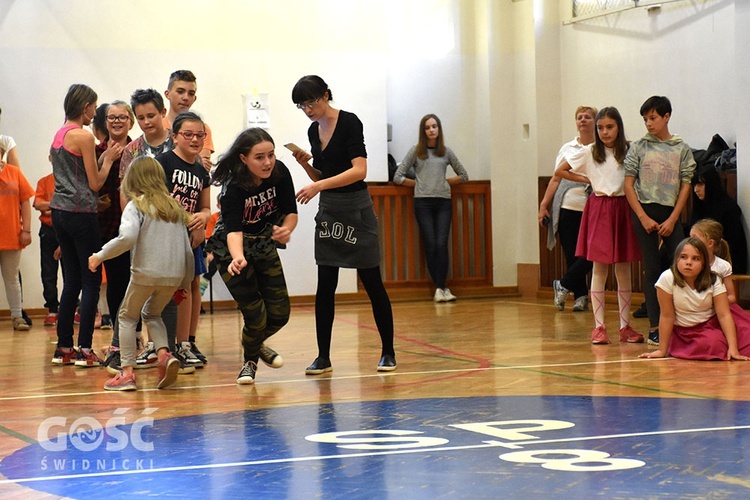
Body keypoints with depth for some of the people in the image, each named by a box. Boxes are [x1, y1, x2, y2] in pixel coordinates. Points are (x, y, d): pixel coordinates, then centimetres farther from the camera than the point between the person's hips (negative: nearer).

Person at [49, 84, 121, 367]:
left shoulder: (59, 135, 14)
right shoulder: (83, 136, -11)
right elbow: (95, 183, -10)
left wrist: (104, 157, 14)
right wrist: (108, 159, 4)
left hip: (59, 213, 8)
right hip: (81, 213, -8)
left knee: (72, 282, 12)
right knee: (91, 282, -3)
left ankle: (64, 348, 13)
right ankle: (84, 350, -4)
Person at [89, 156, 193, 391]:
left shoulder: (136, 206, -1)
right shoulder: (175, 208, 15)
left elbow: (127, 237, -19)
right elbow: (187, 249, 15)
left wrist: (100, 255, -7)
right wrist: (186, 282, 25)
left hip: (146, 272, -5)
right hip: (174, 274, 5)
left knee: (127, 317, 15)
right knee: (152, 313, 26)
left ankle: (127, 372, 7)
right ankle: (164, 354, 2)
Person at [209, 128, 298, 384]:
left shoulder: (280, 173, -18)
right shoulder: (234, 187, -31)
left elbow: (290, 211, -10)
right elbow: (233, 229, -40)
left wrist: (286, 230, -33)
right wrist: (237, 258, -60)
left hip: (264, 245, 5)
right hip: (231, 249, -5)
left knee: (280, 313, 2)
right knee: (256, 315, -10)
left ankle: (257, 344, 37)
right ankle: (250, 360, 21)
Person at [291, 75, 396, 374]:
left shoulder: (349, 122, -12)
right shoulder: (314, 131, 10)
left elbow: (359, 170, -22)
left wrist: (319, 186, -28)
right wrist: (306, 164, -2)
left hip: (356, 209, -6)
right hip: (328, 211, 6)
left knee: (372, 283, -1)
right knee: (325, 286, 2)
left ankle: (388, 352, 10)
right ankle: (323, 357, 5)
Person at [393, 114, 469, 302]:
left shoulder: (446, 152, 12)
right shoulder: (416, 151, 7)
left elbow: (463, 175, 20)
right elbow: (398, 176, 5)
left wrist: (445, 181, 9)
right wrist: (419, 183, 5)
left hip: (444, 201, 1)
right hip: (423, 202, -1)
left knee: (441, 244, -11)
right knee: (430, 245, -5)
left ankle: (439, 289, -12)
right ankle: (442, 288, 0)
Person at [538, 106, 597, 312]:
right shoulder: (567, 148, 14)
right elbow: (556, 179, 15)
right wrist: (544, 205, 10)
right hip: (568, 209, 3)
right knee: (571, 255, 2)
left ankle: (563, 286, 6)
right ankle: (580, 296, 11)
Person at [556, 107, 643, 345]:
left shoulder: (628, 152, 4)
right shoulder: (589, 152, 4)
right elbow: (560, 171, 9)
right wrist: (587, 179, 6)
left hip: (623, 209, 1)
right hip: (599, 209, -1)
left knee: (624, 269, 5)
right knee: (599, 269, -1)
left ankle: (625, 326, 12)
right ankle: (599, 327, 1)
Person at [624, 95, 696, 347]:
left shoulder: (682, 149, 5)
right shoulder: (638, 148, 3)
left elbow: (685, 186, 3)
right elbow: (628, 184, 1)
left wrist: (672, 219, -6)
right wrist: (643, 217, -7)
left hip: (670, 213, 1)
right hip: (645, 212, -1)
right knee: (652, 269, 0)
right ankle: (654, 328, 3)